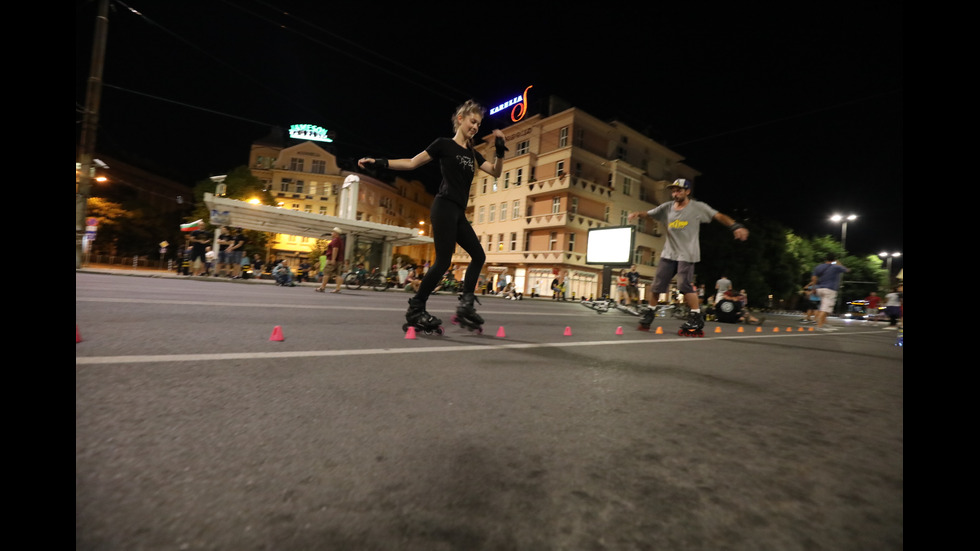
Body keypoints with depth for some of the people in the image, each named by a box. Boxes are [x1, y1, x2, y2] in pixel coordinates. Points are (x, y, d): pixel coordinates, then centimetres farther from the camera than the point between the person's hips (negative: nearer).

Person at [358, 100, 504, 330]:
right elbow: (412, 163, 2)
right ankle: (415, 309, -3)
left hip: (459, 213, 8)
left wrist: (500, 151, -5)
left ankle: (465, 305, 9)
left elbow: (496, 172, 12)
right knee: (443, 260, -13)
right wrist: (379, 162, -7)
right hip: (444, 208, -8)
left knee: (478, 255, 5)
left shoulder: (472, 154, 20)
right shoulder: (444, 144, 2)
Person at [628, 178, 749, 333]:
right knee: (658, 284, 4)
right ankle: (650, 312, 19)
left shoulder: (698, 207, -3)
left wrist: (736, 226, -22)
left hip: (687, 254, -4)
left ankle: (697, 317, -1)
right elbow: (649, 214, 7)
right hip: (669, 253, 4)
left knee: (685, 284, -15)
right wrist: (638, 214, -15)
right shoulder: (667, 207, 7)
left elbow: (719, 216, -8)